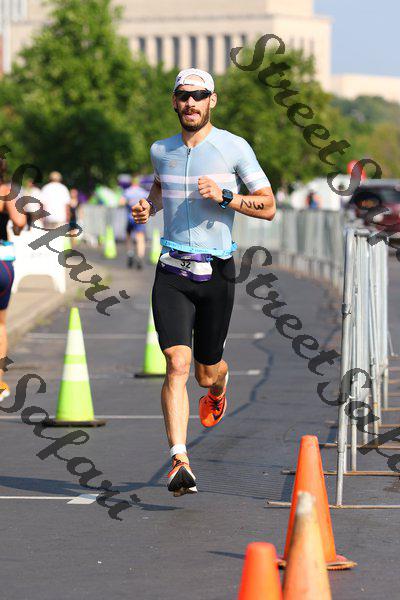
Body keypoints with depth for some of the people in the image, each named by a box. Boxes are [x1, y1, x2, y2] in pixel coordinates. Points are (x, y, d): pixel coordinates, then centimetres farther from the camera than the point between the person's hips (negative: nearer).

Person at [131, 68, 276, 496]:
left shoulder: (234, 148, -3)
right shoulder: (161, 151, 8)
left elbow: (268, 207, -1)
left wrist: (224, 196, -16)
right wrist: (148, 205, 10)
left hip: (217, 274, -1)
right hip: (172, 273, 1)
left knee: (206, 373, 11)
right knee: (177, 364, -16)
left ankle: (218, 389, 50)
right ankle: (180, 463, -21)